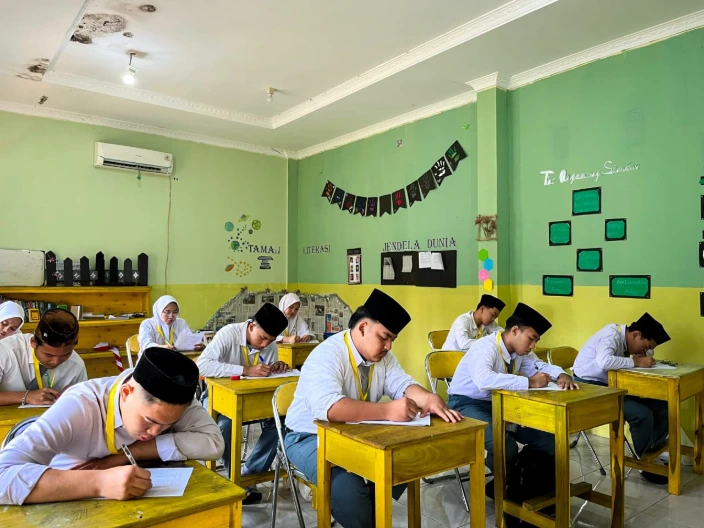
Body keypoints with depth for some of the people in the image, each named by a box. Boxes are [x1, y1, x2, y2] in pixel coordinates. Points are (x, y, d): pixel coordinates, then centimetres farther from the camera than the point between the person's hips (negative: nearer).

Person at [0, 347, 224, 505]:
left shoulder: (171, 397, -17)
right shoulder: (79, 406, -24)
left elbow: (213, 441, -25)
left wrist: (127, 454, -25)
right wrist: (99, 482, -42)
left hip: (143, 505, 1)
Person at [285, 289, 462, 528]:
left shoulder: (382, 355, 0)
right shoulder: (327, 355, -26)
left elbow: (402, 384, -8)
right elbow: (328, 407, -40)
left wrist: (430, 400, -30)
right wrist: (387, 411, -45)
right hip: (312, 437, -7)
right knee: (347, 486, -31)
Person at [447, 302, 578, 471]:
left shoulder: (520, 350, 1)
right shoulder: (485, 347, -25)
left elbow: (541, 366, 14)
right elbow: (484, 379, -44)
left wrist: (561, 375, -11)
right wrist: (529, 382, -37)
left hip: (499, 405, 8)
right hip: (466, 405, -8)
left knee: (549, 440, -6)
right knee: (507, 448, -32)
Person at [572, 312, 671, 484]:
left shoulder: (623, 338, 7)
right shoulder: (611, 335, -19)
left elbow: (648, 351, 21)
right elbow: (604, 361, -38)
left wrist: (645, 355, -4)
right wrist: (636, 362, -23)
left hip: (609, 387, 9)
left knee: (661, 405, -1)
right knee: (643, 414, -23)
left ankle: (654, 451, 12)